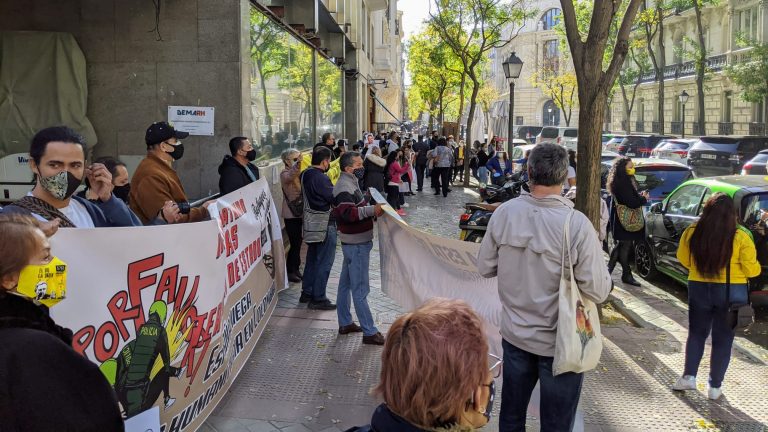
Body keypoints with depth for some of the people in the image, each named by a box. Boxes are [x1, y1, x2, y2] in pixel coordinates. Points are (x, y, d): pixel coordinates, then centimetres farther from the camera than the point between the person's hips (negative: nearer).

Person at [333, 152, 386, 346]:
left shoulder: (349, 183, 15)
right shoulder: (344, 187, -18)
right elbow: (347, 213, -32)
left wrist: (373, 211, 10)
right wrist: (372, 210, -33)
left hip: (354, 242, 11)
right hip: (356, 244, -11)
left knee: (346, 284, 17)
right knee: (360, 289, -5)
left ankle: (345, 323, 28)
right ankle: (369, 332, 0)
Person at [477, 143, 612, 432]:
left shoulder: (503, 213, -11)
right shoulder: (576, 224, -23)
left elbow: (485, 268, 0)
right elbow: (598, 291, -19)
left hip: (514, 334, 4)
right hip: (560, 342, -4)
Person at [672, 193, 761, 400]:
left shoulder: (692, 233, -9)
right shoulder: (740, 238, -15)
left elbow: (683, 260, 4)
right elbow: (751, 270, -10)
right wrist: (757, 267, 13)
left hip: (699, 289, 2)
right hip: (732, 292, -1)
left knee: (697, 333, 19)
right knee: (723, 339, 10)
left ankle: (689, 377, 13)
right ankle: (715, 387, 15)